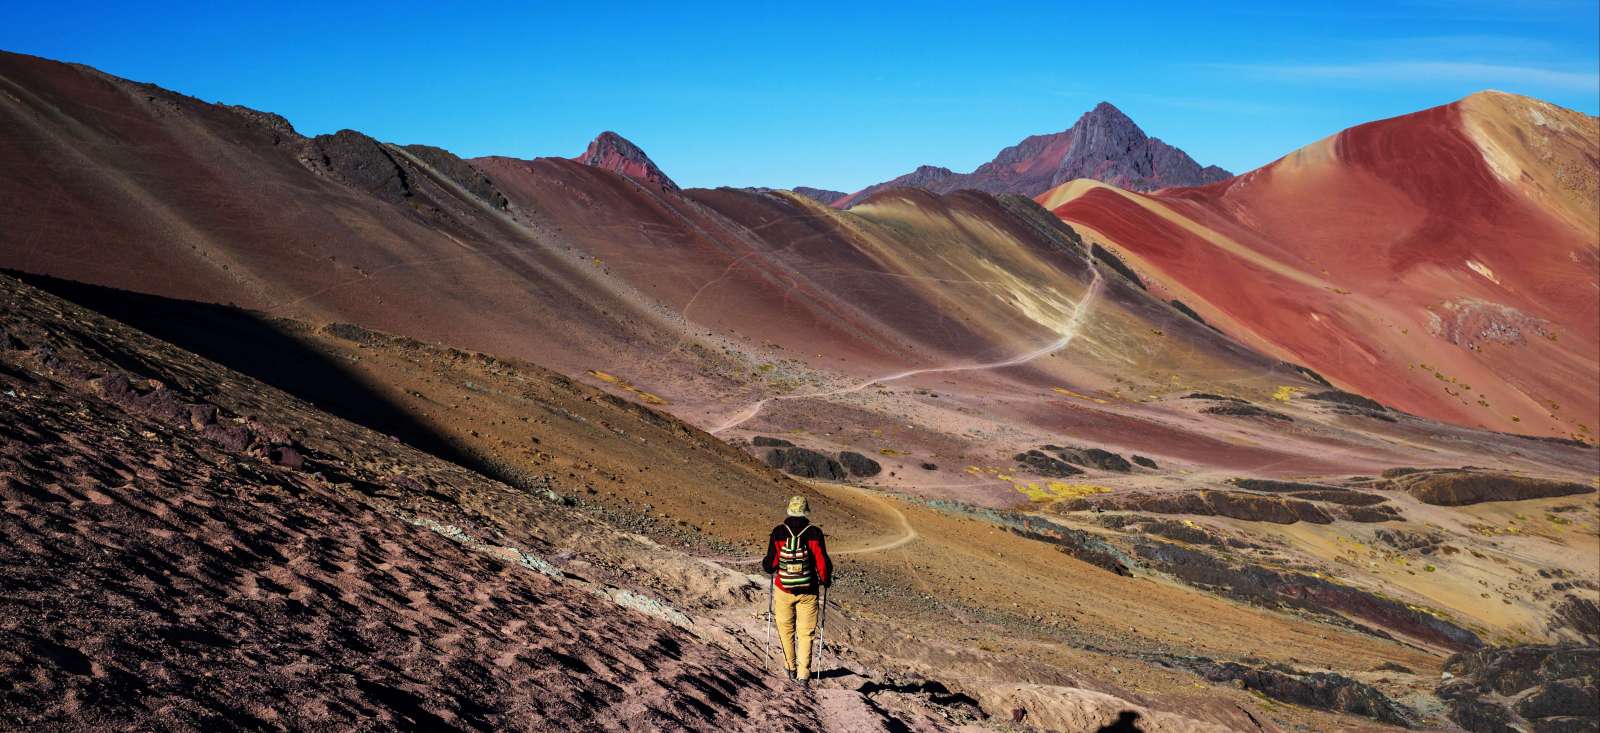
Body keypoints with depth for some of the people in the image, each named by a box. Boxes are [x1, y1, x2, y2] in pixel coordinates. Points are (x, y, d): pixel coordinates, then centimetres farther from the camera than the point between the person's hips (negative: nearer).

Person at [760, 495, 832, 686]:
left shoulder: (778, 532, -6)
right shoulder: (814, 533, -8)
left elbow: (771, 562, -4)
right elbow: (822, 562, -10)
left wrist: (767, 567, 20)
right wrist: (825, 579, 9)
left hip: (783, 590, 1)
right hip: (808, 591, -1)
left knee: (786, 629, 18)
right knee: (805, 633, 5)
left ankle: (790, 667, 26)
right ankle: (803, 675, 0)